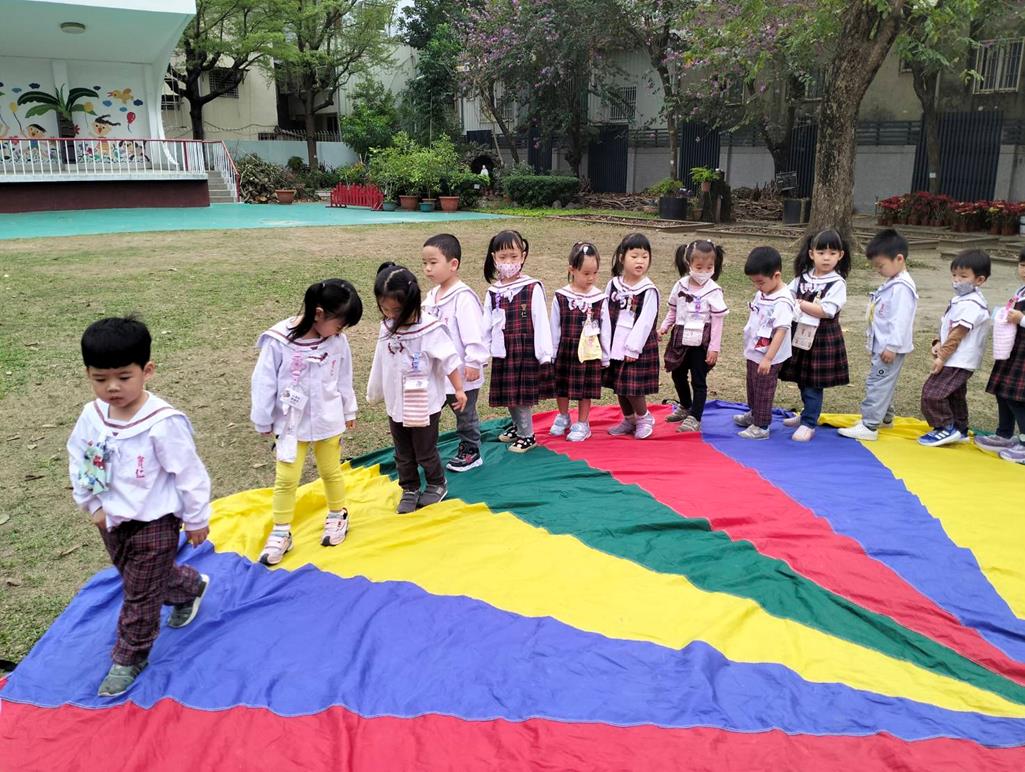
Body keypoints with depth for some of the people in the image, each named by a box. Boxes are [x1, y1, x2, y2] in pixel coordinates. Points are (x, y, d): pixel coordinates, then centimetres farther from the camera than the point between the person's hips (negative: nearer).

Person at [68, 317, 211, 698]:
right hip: (112, 520, 7)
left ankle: (129, 659, 27)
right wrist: (92, 505, 4)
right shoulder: (91, 416, -9)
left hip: (154, 523, -7)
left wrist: (196, 520, -12)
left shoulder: (163, 423, -28)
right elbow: (78, 460, 8)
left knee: (140, 594, 6)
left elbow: (190, 473, -20)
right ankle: (191, 587, 52)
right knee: (136, 578, 26)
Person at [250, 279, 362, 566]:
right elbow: (263, 383, -11)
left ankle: (338, 516, 39)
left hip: (328, 422, 2)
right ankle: (280, 533, 19)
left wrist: (349, 411, 16)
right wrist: (264, 422, -4)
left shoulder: (338, 342, -10)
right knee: (285, 479, 5)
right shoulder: (278, 341, -21)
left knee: (331, 472, 18)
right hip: (290, 423, -2)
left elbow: (344, 379, 5)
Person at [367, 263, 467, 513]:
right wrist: (374, 392, 19)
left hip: (424, 405, -5)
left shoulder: (429, 328, -21)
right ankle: (409, 490, 33)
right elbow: (381, 362, 10)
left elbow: (449, 360, -14)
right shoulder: (387, 327, -3)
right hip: (396, 405, 5)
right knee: (403, 454, 16)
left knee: (425, 452, 10)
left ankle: (437, 485, 33)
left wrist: (459, 390, -9)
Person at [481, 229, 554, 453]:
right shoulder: (493, 292, 4)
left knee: (523, 393, 0)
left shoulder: (533, 288, -9)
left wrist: (544, 354, -10)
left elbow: (541, 322, -9)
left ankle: (526, 435, 15)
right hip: (503, 352, 5)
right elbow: (486, 325, 8)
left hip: (526, 350, -5)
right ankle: (518, 425, 36)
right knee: (508, 394, 14)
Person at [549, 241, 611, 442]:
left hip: (590, 352, -1)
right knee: (562, 387, 14)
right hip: (565, 350, 1)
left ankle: (582, 424, 22)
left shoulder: (599, 298, -5)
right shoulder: (560, 297, -7)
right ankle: (563, 417, 36)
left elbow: (605, 328, 1)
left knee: (586, 389, 7)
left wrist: (605, 357, 3)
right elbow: (555, 328, -2)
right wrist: (551, 355, 0)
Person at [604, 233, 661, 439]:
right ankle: (628, 420, 33)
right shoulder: (613, 285, 2)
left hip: (638, 348, -5)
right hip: (615, 346, 5)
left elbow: (644, 322, -15)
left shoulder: (649, 290, -11)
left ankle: (644, 418, 23)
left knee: (633, 388, -3)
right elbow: (605, 316, 5)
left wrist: (633, 348, -17)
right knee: (619, 386, 13)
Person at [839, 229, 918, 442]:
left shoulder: (902, 287, -19)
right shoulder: (892, 284, 13)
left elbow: (900, 320, -24)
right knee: (885, 382, 20)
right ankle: (884, 417, 34)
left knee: (877, 383, -10)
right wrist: (874, 344, 22)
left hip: (890, 347, -10)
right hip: (883, 344, 10)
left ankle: (869, 426, -9)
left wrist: (892, 346, -24)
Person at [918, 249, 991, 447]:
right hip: (958, 361, 11)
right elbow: (948, 329, 14)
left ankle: (946, 428, 1)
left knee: (932, 393, -10)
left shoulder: (970, 305, -21)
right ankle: (960, 429, 34)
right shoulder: (961, 300, 11)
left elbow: (957, 334, -23)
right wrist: (939, 344, -1)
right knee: (955, 395, 21)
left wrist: (942, 357, -20)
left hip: (957, 361, -11)